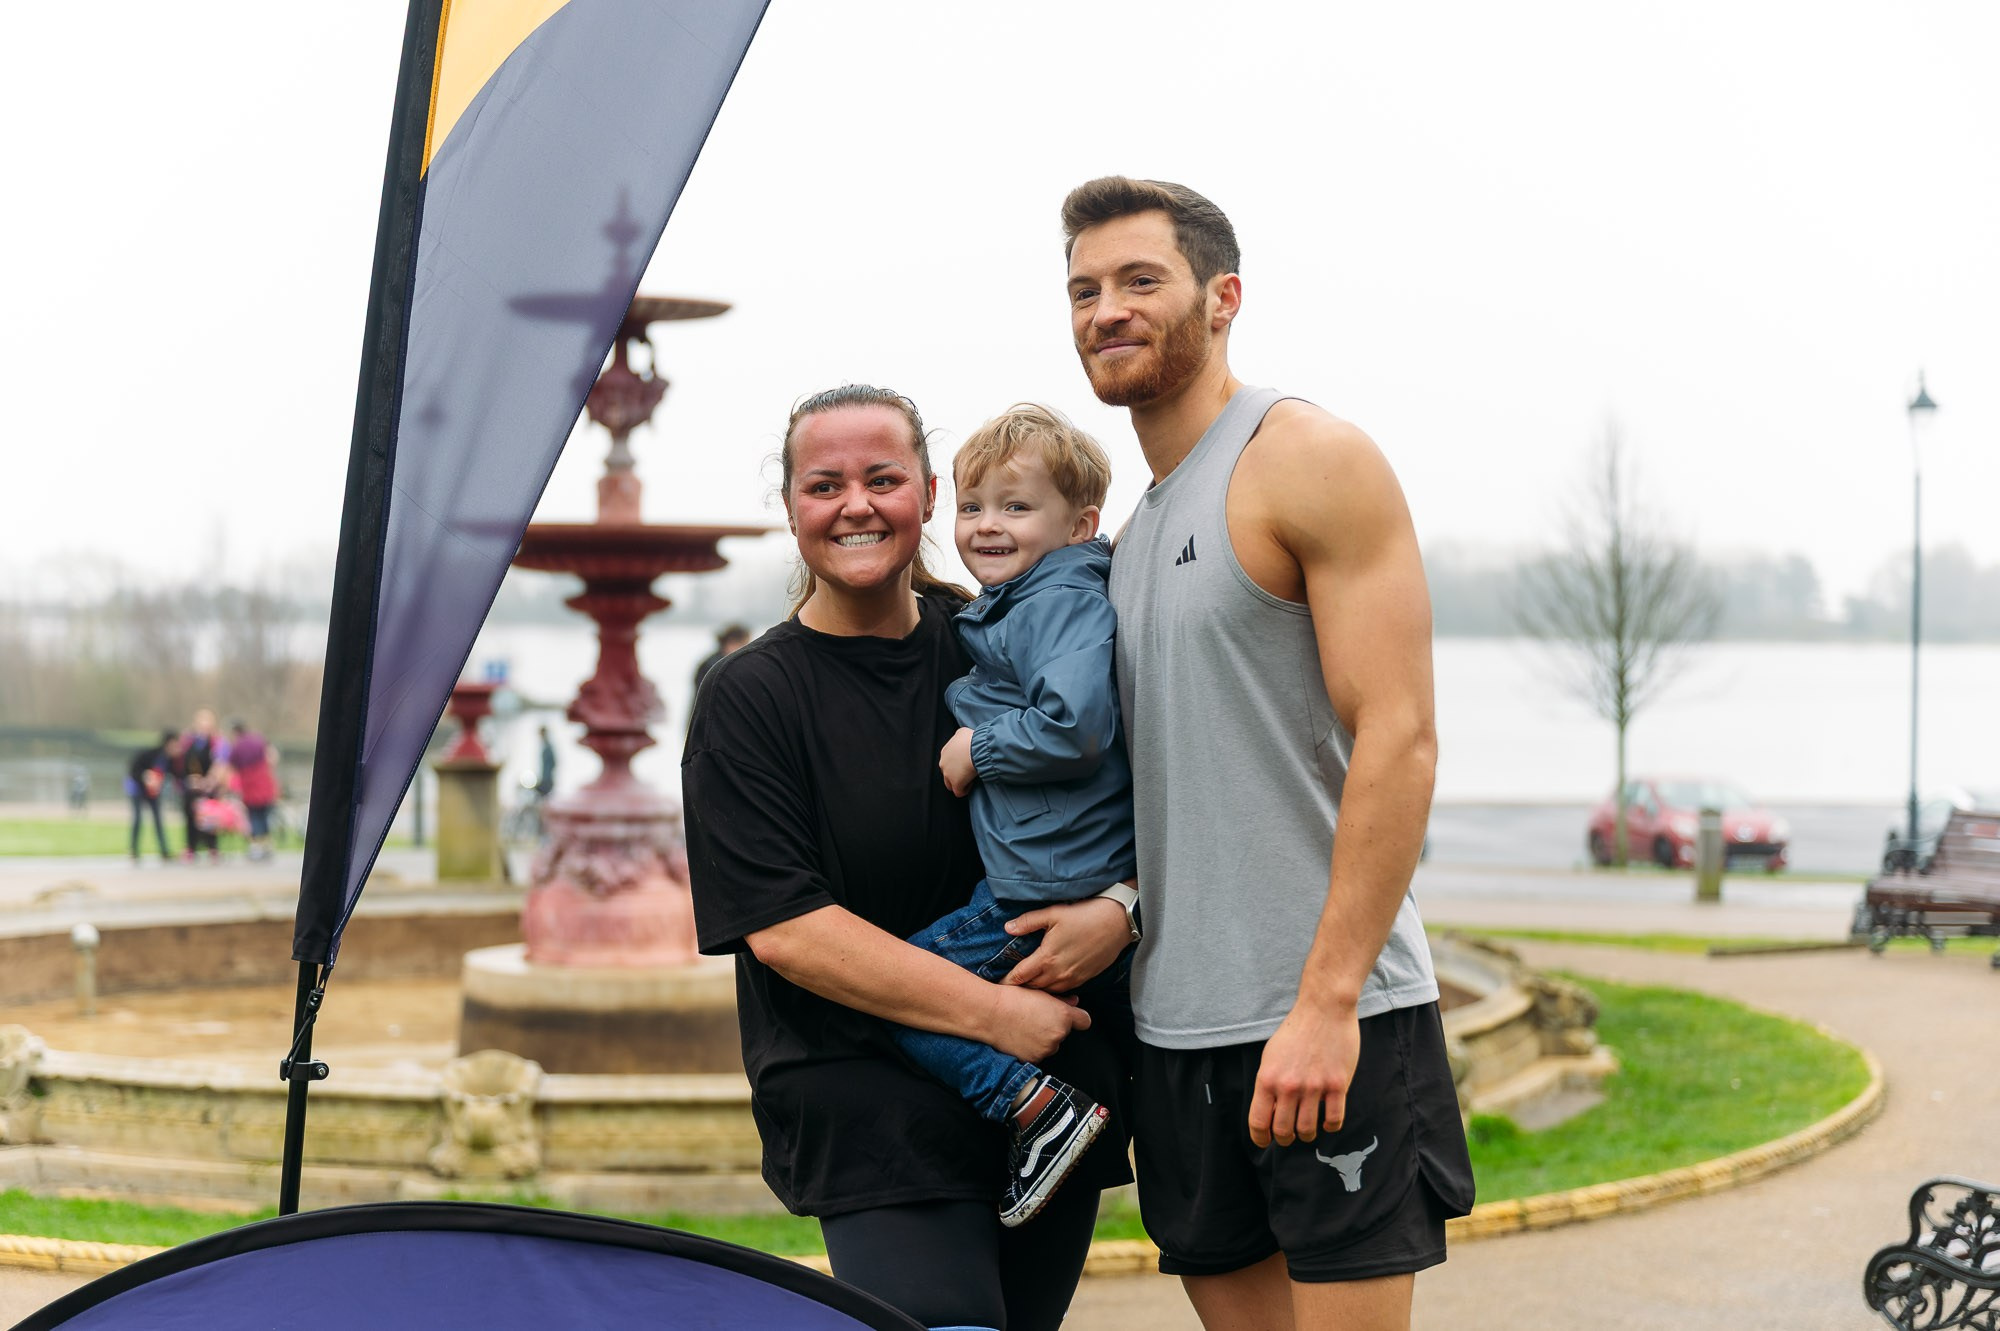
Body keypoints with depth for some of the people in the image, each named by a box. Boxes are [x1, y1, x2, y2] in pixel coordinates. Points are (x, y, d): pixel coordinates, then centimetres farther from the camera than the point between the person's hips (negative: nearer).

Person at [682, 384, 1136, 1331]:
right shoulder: (747, 700, -3)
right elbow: (782, 927, -11)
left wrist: (1119, 911, -9)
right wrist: (992, 1013, -15)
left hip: (1053, 1087, 4)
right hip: (866, 1104, -4)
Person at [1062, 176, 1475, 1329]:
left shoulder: (1310, 460, -8)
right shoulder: (1143, 521, 18)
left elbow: (1399, 739, -16)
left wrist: (1327, 1000, -22)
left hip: (1327, 1022, -8)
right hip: (1177, 1022, 8)